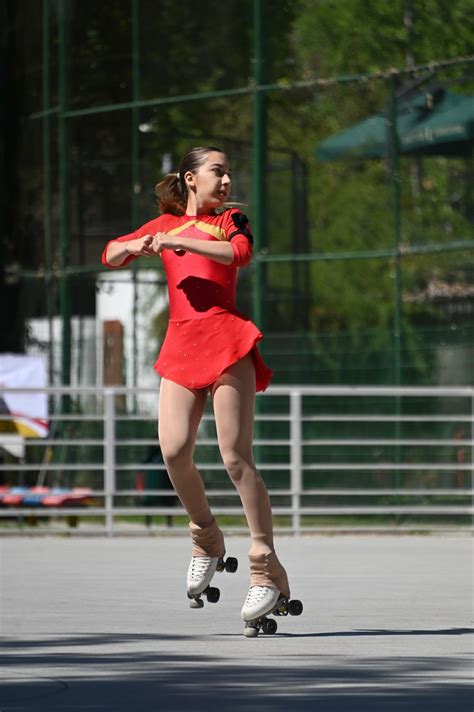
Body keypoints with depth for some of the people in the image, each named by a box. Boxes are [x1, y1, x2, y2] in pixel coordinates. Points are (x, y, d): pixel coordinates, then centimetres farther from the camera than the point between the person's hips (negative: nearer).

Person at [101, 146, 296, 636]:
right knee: (174, 450, -13)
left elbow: (240, 252, -9)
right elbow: (110, 256, 21)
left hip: (226, 343, -3)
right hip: (180, 348, 3)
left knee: (236, 457, -11)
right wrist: (137, 246, 0)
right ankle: (206, 539, 12)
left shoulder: (231, 221, 13)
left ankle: (266, 570, -8)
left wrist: (181, 242, -12)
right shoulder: (165, 224, 22)